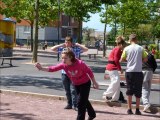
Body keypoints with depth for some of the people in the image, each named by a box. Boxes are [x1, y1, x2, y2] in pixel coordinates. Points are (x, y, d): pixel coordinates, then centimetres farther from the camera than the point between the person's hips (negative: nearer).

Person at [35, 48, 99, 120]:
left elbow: (89, 71, -19)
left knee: (81, 102, -9)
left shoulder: (80, 63, -33)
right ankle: (92, 114, 47)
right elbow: (53, 68, -32)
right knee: (84, 100, 23)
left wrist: (94, 82, -9)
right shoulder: (63, 64, -22)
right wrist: (42, 68, -48)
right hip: (76, 85, 6)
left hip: (85, 83, -6)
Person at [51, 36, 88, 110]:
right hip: (64, 73, 4)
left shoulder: (76, 49, -2)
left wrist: (77, 45, -8)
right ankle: (69, 104, 22)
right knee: (67, 90, 11)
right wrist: (61, 45, 0)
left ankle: (75, 105, 0)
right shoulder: (62, 49, 6)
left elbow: (86, 49, -10)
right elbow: (52, 49, 5)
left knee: (73, 89, -6)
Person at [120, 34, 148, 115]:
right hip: (138, 72, -1)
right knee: (138, 92, 7)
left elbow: (122, 60, 4)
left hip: (129, 72, 1)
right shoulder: (141, 48, -1)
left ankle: (129, 109, 10)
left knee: (129, 91, 9)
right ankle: (137, 110, 9)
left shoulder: (127, 48, -1)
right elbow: (145, 59, 2)